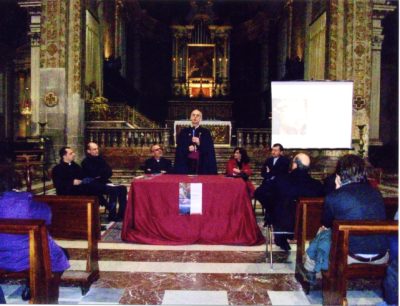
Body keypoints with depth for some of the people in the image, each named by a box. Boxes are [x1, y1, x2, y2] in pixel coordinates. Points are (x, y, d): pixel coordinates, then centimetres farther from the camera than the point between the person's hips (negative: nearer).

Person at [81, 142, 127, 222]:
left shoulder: (100, 159, 16)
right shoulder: (86, 162, -2)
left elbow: (110, 172, 9)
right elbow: (94, 173, -17)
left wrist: (101, 175, -10)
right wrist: (104, 172, -2)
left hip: (104, 182, 7)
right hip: (95, 185, -7)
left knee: (122, 188, -10)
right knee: (114, 190, -29)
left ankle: (121, 214, -11)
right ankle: (112, 216, -21)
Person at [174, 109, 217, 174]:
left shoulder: (206, 132, 8)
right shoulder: (183, 132, 11)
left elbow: (210, 149, 1)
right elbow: (179, 149, 8)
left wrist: (199, 143, -14)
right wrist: (187, 149, -11)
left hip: (202, 165, -1)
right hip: (186, 164, 1)